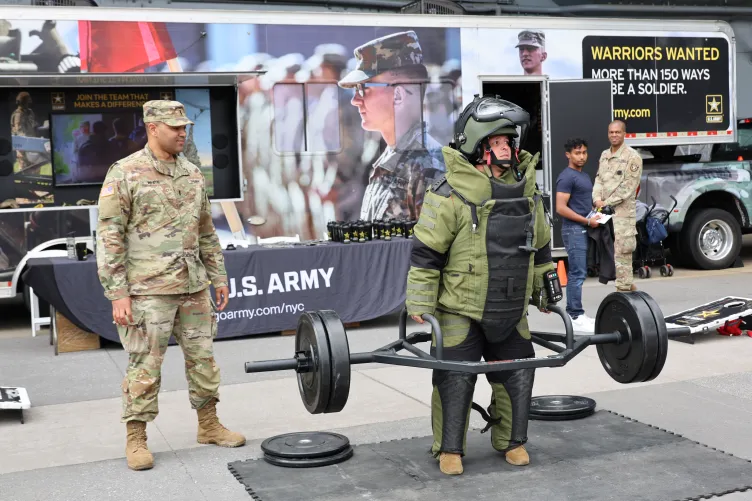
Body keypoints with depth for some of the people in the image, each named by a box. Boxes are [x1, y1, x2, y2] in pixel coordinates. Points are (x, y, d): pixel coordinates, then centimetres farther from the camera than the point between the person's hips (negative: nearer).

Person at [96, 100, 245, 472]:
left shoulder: (192, 174, 12)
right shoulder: (124, 174, -7)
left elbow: (206, 231, 19)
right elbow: (109, 238, -10)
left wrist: (218, 277, 15)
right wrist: (117, 294, -14)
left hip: (194, 286, 6)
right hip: (149, 289, -6)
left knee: (202, 357, 11)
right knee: (145, 364, -1)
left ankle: (209, 426, 25)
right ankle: (135, 439, 12)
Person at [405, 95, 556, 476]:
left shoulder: (526, 191, 3)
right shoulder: (450, 194, -16)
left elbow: (540, 246, 16)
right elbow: (426, 252, -14)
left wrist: (544, 291, 20)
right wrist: (420, 305, -14)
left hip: (510, 310, 6)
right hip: (459, 308, -5)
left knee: (517, 372, 9)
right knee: (456, 376, -4)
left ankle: (512, 441, 26)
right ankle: (449, 448, 11)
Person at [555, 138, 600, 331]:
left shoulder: (584, 175, 17)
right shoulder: (566, 177, -12)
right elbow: (561, 208, -19)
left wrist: (596, 212, 8)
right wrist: (588, 221, -17)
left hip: (584, 229, 9)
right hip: (574, 230, -9)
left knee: (577, 273, 11)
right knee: (577, 274, -10)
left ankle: (573, 313, 16)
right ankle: (576, 317, -7)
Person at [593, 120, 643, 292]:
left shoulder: (632, 157, -7)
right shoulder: (604, 155, 16)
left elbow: (627, 187, -12)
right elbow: (599, 179, 13)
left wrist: (607, 203, -14)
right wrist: (597, 199, -5)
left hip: (623, 212, -7)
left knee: (621, 252, -8)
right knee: (611, 251, 11)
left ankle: (623, 288, -2)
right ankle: (629, 286, 23)